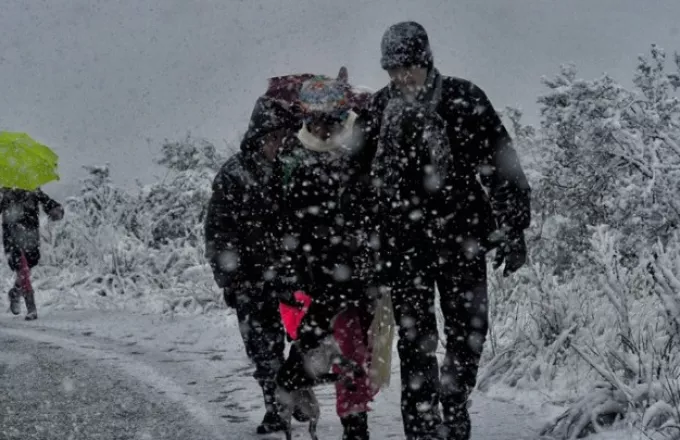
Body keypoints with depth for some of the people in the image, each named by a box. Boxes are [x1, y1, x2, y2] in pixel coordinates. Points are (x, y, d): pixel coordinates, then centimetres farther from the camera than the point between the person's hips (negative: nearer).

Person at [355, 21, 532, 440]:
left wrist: (514, 229, -3)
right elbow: (359, 181, 12)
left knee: (469, 331, 3)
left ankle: (455, 401, 27)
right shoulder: (378, 110, 5)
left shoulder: (463, 99, -2)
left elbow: (502, 164, -1)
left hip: (462, 236, -1)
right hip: (403, 244, 1)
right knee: (416, 340, -1)